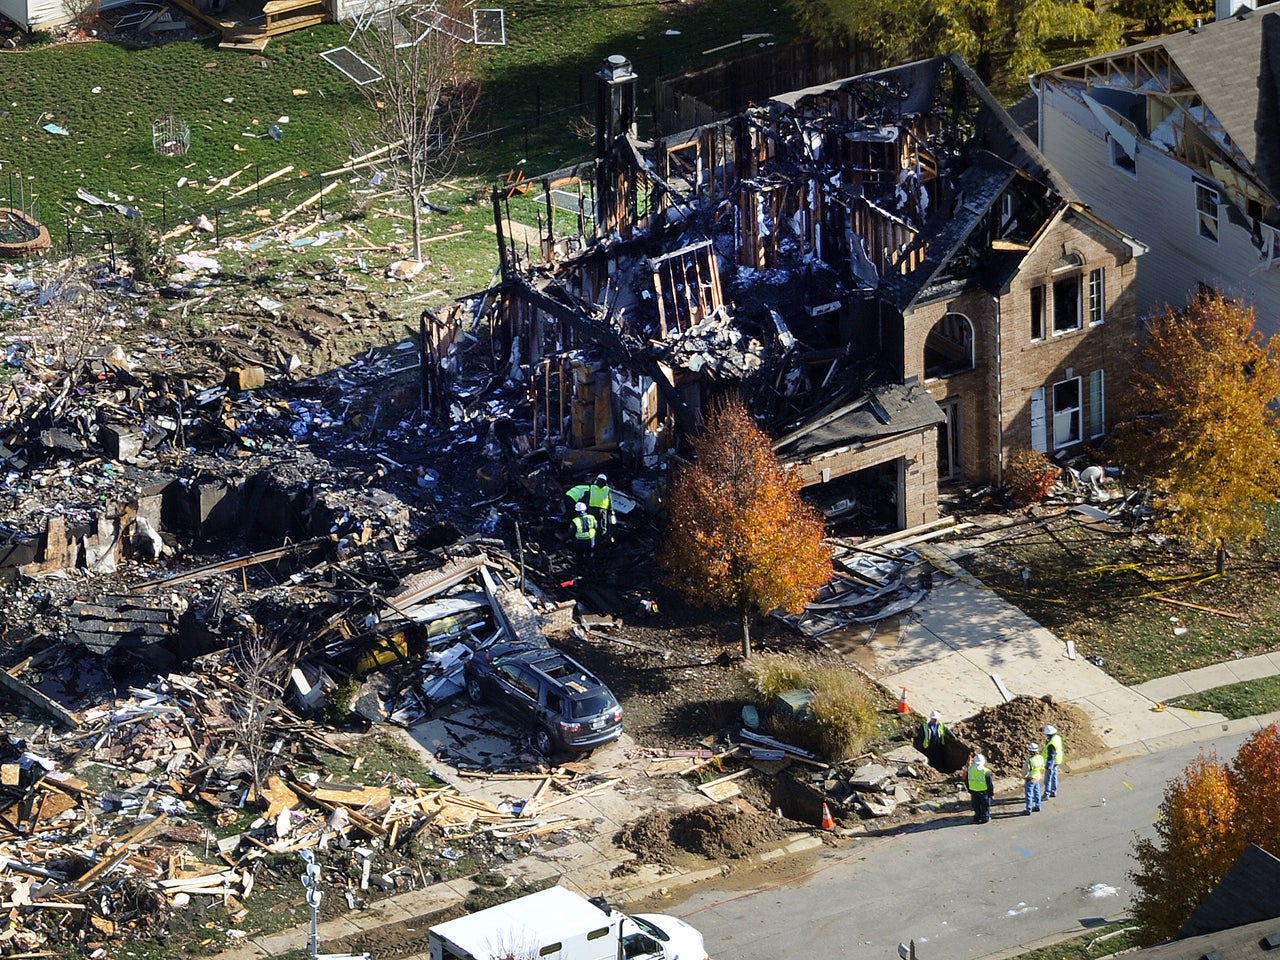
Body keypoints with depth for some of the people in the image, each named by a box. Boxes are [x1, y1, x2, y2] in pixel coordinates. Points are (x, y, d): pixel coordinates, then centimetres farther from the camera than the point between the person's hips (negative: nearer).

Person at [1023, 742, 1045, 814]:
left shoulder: (1029, 761, -33)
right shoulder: (1040, 758, -13)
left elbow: (1025, 773, -24)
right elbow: (1042, 768, 3)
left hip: (1030, 780, -6)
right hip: (1037, 778, 6)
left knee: (1029, 795, 9)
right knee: (1036, 793, 23)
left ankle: (1028, 810, 18)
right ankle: (1037, 807, 37)